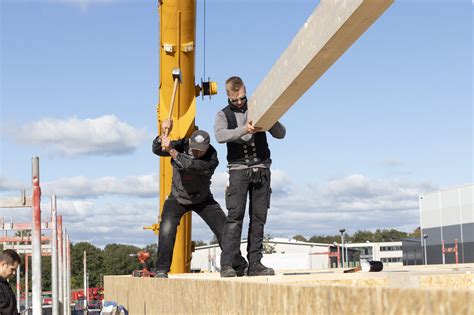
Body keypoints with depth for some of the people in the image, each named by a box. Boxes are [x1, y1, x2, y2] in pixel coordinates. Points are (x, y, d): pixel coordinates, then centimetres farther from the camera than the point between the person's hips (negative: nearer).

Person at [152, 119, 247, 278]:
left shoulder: (212, 158, -26)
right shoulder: (182, 145, -16)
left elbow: (191, 165, -43)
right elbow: (157, 150, -25)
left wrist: (171, 151, -52)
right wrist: (163, 135, -44)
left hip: (203, 199, -1)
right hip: (178, 198, 1)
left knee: (224, 231, -4)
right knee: (167, 229, -22)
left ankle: (240, 267, 12)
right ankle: (161, 269, -13)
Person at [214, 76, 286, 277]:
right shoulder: (223, 115, 7)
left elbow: (280, 134, 7)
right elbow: (220, 135, -15)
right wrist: (244, 130, -30)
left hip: (261, 169, 3)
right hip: (239, 169, -2)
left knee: (259, 218, 1)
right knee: (235, 216, -12)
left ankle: (255, 264, 5)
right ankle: (226, 264, -13)